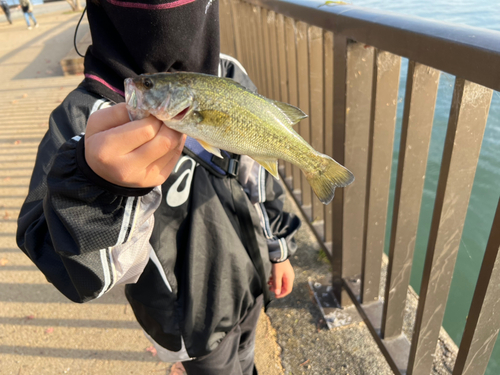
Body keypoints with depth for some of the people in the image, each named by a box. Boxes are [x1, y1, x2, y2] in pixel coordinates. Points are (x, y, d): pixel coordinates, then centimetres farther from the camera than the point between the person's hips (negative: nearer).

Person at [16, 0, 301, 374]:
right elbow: (83, 275, -32)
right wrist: (99, 185, -52)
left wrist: (279, 248, 7)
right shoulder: (86, 116, -26)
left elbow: (259, 172, 2)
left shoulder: (230, 75, -9)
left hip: (250, 281, 5)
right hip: (194, 314, -4)